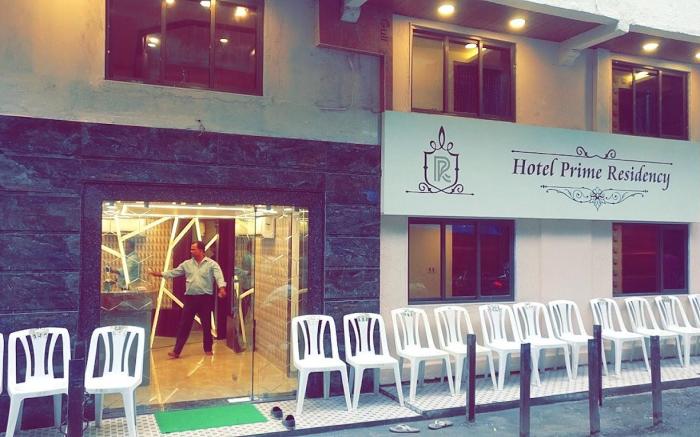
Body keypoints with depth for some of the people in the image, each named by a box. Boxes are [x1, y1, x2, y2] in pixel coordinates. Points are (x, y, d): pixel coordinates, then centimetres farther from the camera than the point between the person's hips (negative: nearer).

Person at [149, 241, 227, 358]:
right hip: (190, 297, 3)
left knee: (206, 325, 6)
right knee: (184, 324, 2)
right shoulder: (187, 264, 9)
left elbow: (219, 276, -18)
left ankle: (208, 349, 21)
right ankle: (176, 351, 4)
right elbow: (174, 272, 11)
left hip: (205, 298, -3)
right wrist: (161, 274, 1)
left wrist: (222, 288, -34)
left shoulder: (212, 264, -5)